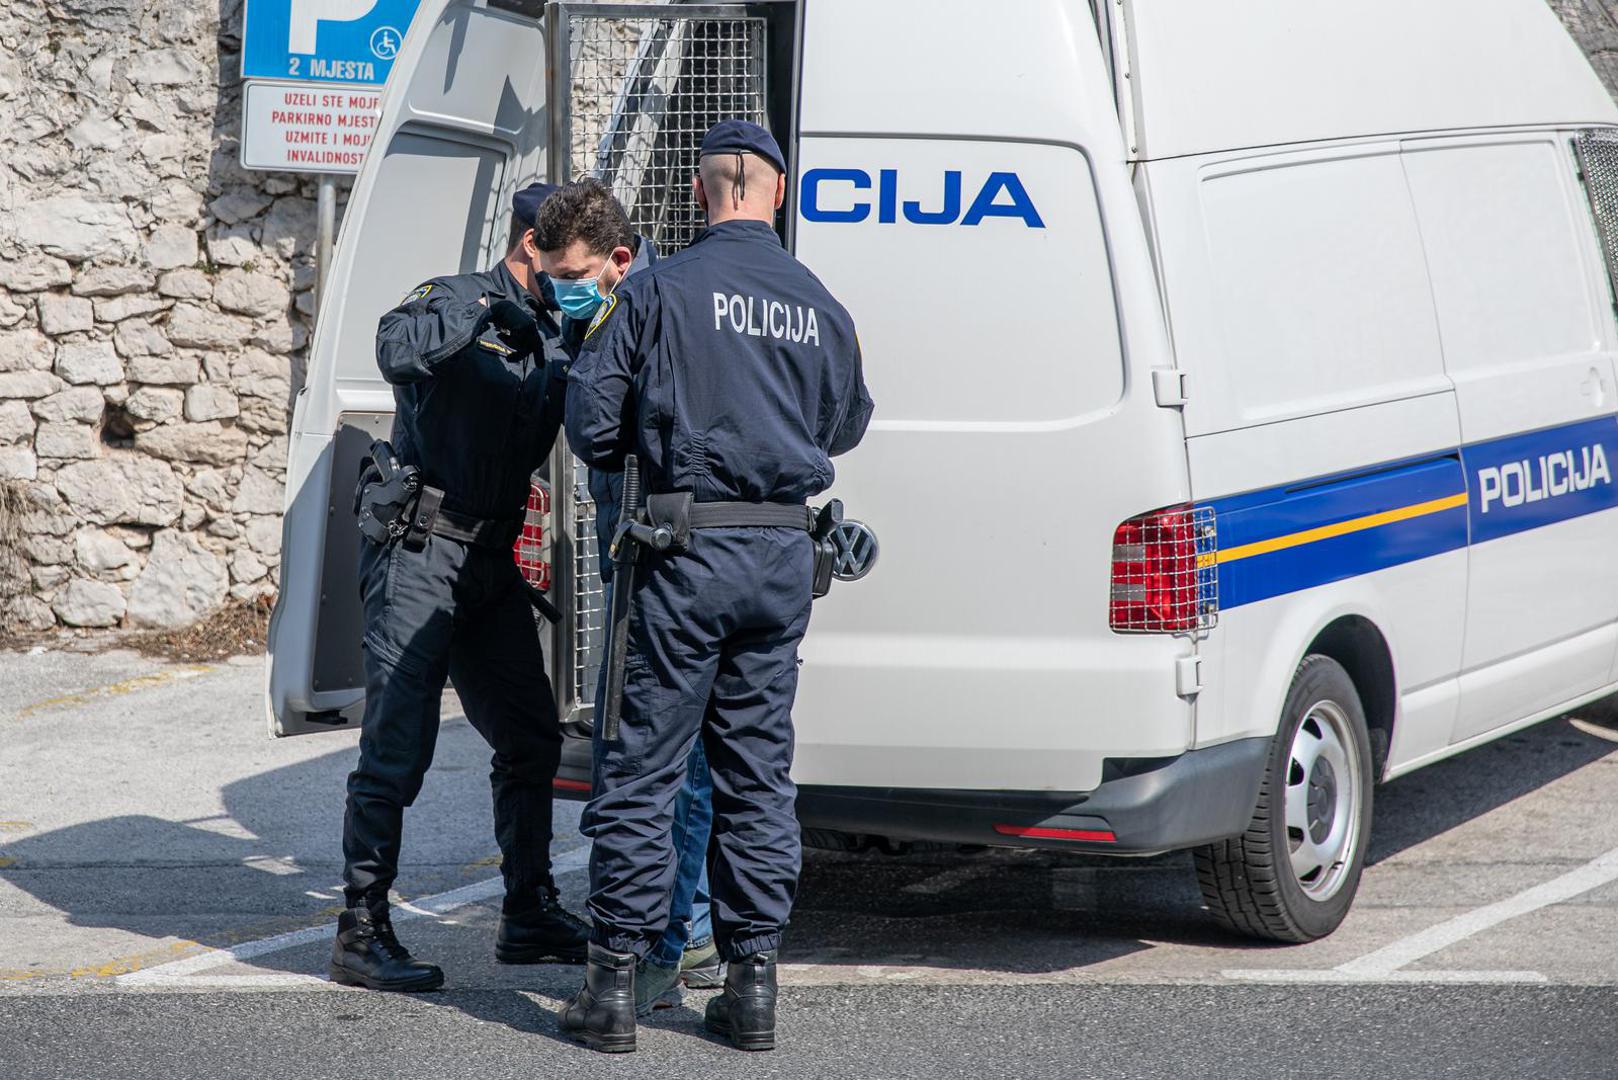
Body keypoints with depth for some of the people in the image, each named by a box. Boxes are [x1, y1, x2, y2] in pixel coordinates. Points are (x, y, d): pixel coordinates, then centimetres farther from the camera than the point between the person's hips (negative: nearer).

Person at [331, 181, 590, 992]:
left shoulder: (552, 336, 16)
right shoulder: (453, 300, -7)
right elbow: (397, 348, -28)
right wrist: (482, 313, -30)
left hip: (491, 560, 8)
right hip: (419, 551, -8)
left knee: (530, 737, 12)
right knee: (398, 744, -9)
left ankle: (529, 916, 23)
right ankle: (361, 934, -6)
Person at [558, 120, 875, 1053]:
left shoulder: (660, 291, -7)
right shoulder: (821, 308, 7)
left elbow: (592, 425, -6)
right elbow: (845, 426, 19)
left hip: (688, 552, -4)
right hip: (785, 554, 4)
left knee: (642, 768, 1)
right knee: (758, 769, 11)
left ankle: (615, 980, 1)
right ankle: (754, 980, 11)